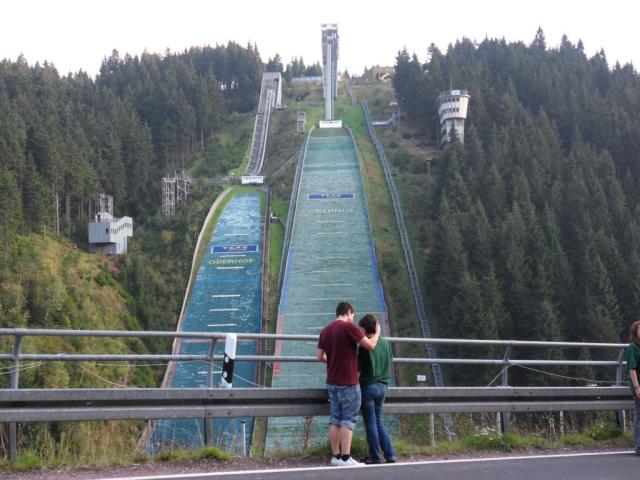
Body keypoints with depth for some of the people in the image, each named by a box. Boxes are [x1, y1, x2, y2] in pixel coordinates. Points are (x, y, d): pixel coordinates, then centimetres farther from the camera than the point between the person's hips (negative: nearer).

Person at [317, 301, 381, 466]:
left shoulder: (325, 330, 9)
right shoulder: (349, 327, -12)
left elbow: (319, 356, 10)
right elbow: (370, 345, -11)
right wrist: (377, 332, 7)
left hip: (332, 382, 7)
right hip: (348, 382, -7)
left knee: (335, 418, 10)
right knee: (349, 419, -3)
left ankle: (336, 456, 10)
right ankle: (346, 458, -6)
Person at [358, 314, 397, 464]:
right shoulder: (386, 343, 4)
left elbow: (358, 367, -10)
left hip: (368, 386, -6)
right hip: (382, 386, 6)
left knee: (370, 422, 3)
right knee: (379, 422, 14)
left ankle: (375, 456, 7)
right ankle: (390, 454, 8)